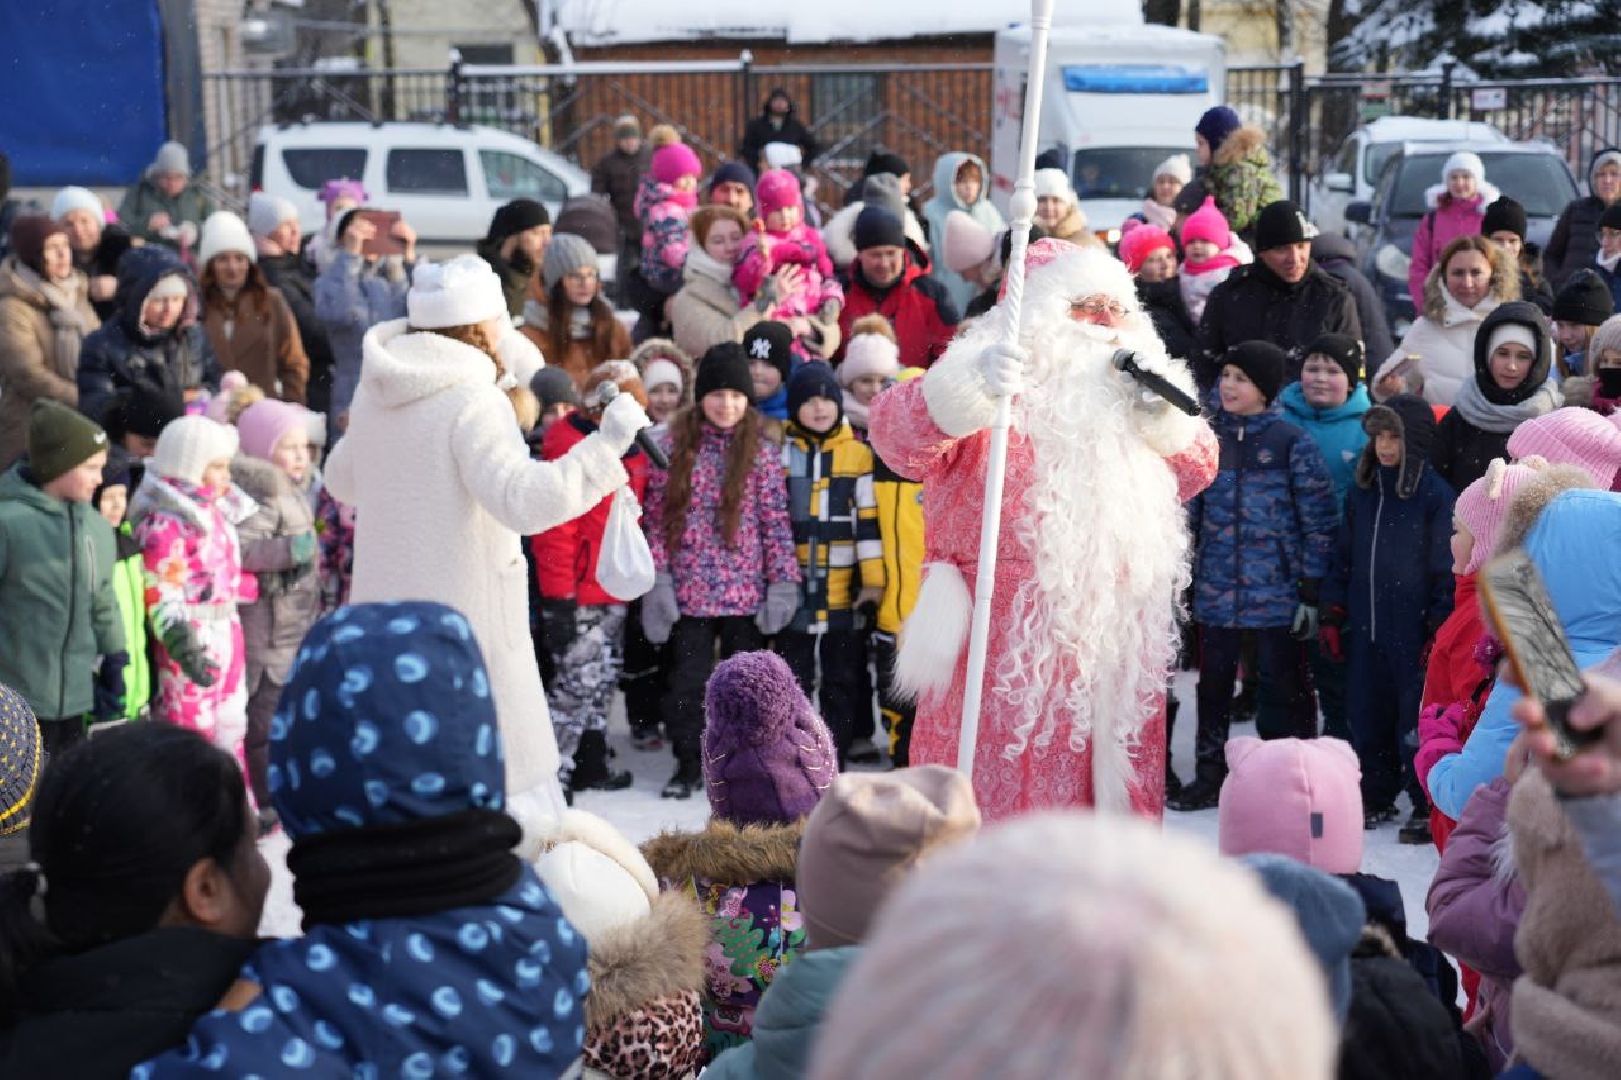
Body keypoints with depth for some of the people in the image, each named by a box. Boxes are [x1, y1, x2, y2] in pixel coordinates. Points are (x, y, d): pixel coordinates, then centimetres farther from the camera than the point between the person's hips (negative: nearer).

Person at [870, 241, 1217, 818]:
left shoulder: (1122, 390, 17)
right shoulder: (999, 385, -4)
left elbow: (1195, 471, 24)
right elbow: (894, 432, -20)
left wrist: (1167, 416, 3)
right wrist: (969, 385, -40)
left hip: (1115, 638, 6)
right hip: (1008, 638, -6)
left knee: (1113, 792, 10)